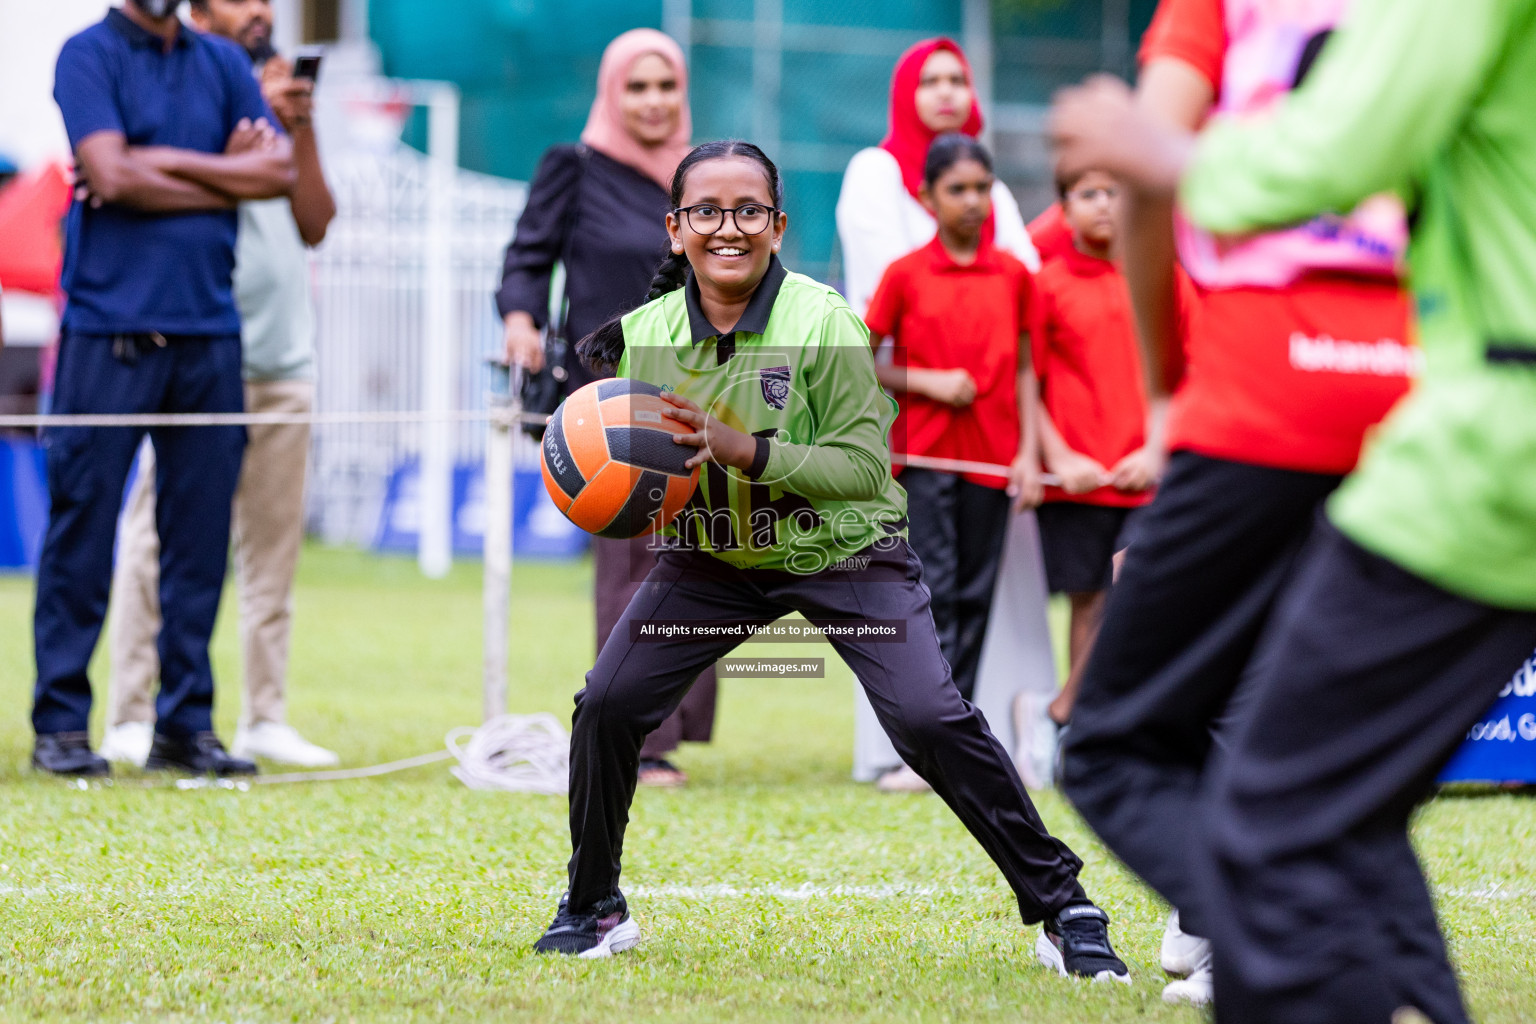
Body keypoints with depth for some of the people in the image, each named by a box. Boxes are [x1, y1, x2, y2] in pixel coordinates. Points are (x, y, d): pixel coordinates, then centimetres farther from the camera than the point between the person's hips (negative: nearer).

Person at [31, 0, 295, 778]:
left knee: (201, 534, 4)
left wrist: (155, 162, -6)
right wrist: (224, 180, -3)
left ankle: (187, 724, 10)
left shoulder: (224, 64, 15)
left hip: (209, 330, 4)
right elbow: (113, 174, -12)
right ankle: (60, 724, 3)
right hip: (109, 327, -4)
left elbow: (280, 170, 2)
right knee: (82, 530, -3)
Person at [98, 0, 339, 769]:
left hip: (284, 360, 6)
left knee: (272, 546, 6)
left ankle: (264, 719, 9)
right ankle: (130, 718, -5)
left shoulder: (281, 105, 18)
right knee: (158, 538, -6)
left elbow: (315, 223, 10)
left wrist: (302, 129, -1)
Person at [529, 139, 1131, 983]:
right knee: (605, 705, -8)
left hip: (841, 552, -4)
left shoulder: (823, 326, -21)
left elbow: (864, 467, -23)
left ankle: (1062, 910, -4)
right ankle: (595, 911, 14)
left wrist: (749, 451, -35)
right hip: (713, 557, 4)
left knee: (931, 720, -17)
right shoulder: (644, 336, -9)